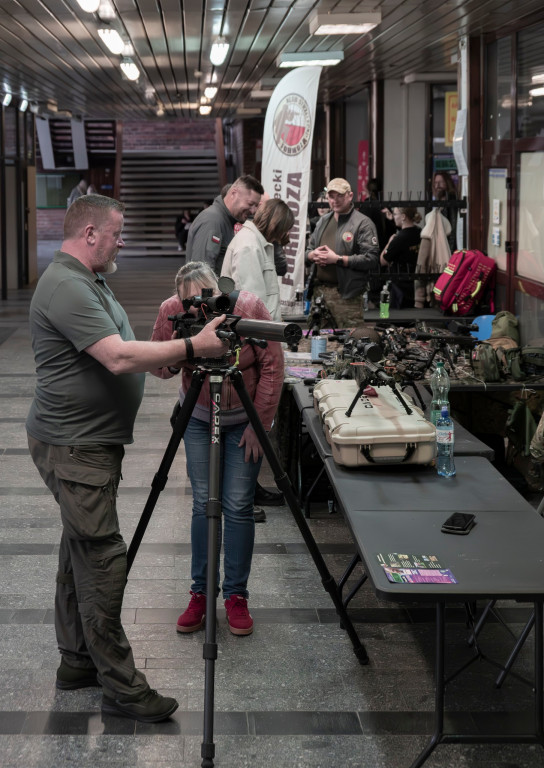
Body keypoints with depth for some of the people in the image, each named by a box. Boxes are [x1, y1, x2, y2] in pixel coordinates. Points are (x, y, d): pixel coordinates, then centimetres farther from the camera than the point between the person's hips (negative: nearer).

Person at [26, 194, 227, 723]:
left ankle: (77, 661, 24)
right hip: (73, 448, -11)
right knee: (102, 558, -9)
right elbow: (119, 358, -29)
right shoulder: (66, 288, -20)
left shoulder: (87, 282, 15)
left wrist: (168, 354, 7)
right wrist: (193, 347, -26)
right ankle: (119, 685, -4)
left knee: (82, 550, 15)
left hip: (89, 442, 11)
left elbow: (121, 353, 22)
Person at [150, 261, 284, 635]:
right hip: (198, 417, 2)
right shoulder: (171, 311, -17)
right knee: (203, 502, 1)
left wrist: (260, 424, -16)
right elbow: (159, 368, -8)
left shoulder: (249, 307, -25)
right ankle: (201, 593, 12)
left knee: (239, 505, -4)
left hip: (245, 418, -2)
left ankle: (236, 596, 8)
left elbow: (272, 366, -18)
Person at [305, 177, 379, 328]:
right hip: (319, 291, 7)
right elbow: (308, 250, 25)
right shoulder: (323, 222, 18)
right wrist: (313, 255, -1)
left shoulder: (362, 223, -5)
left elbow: (372, 259, -15)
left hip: (347, 296, -7)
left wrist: (338, 259, -16)